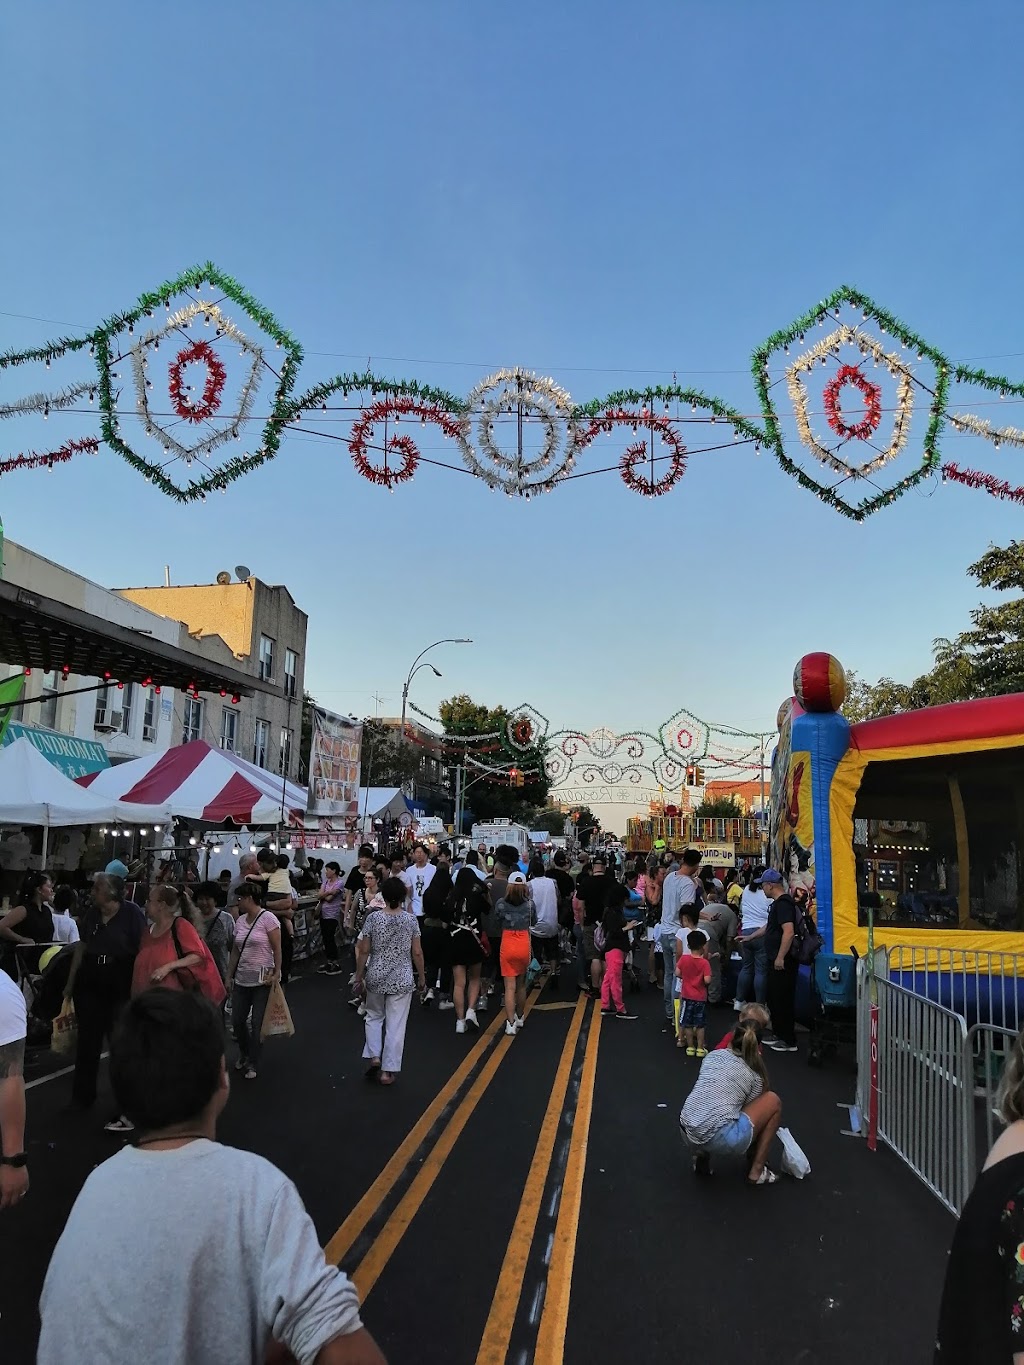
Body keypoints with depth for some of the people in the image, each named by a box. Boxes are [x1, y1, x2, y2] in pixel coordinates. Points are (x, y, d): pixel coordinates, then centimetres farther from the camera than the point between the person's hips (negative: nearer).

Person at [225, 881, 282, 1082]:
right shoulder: (240, 920, 8)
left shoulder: (268, 918, -12)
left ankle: (252, 1064, 16)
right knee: (237, 1020, 10)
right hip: (241, 980, 6)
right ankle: (244, 1054, 35)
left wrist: (276, 973, -15)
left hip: (262, 980, -6)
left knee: (257, 1024, 1)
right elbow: (235, 951, 13)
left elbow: (277, 949, -11)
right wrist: (229, 976, 11)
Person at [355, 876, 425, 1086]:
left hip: (376, 976, 1)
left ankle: (374, 1057, 10)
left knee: (374, 1017, 23)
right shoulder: (411, 920, -8)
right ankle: (388, 1070, 9)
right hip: (402, 979, -1)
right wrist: (421, 975, 10)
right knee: (396, 1025, 7)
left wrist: (359, 974, 8)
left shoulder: (373, 918, -9)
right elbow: (417, 952, -4)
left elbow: (363, 950, -5)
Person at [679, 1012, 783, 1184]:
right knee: (773, 1101, 17)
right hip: (720, 1140, -5)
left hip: (688, 1135, 5)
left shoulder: (712, 1055, 19)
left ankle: (702, 1156, 17)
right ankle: (757, 1171, 19)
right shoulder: (754, 1075, 9)